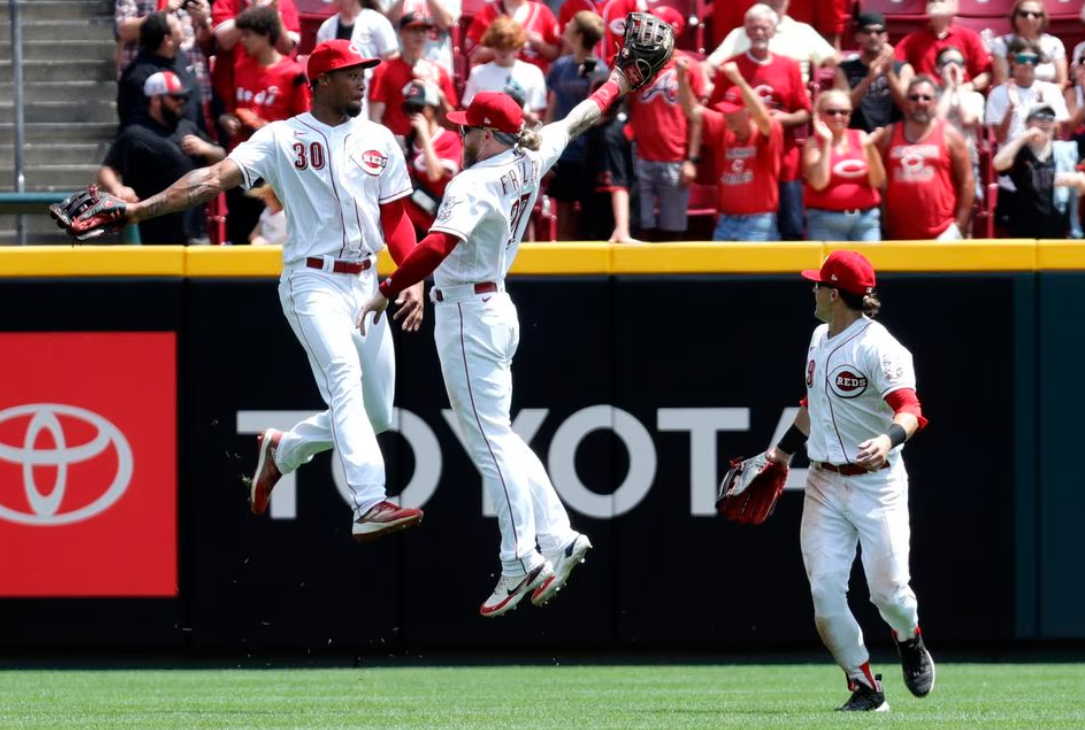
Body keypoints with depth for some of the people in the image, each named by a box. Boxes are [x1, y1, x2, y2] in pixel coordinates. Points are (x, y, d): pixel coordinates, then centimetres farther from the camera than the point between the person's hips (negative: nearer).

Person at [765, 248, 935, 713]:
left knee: (888, 590, -8)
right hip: (824, 483, 7)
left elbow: (909, 409, -29)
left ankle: (909, 642, 27)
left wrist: (890, 439, -49)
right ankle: (865, 688, 6)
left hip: (876, 483, -7)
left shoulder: (878, 348, -16)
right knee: (825, 592, -5)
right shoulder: (820, 339, 10)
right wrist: (782, 451, 25)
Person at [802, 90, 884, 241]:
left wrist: (869, 148, -13)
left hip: (865, 218, 3)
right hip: (826, 220, -3)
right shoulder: (815, 143, 0)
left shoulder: (860, 137, 7)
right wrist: (827, 143, -16)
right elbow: (819, 183, -16)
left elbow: (877, 182, 2)